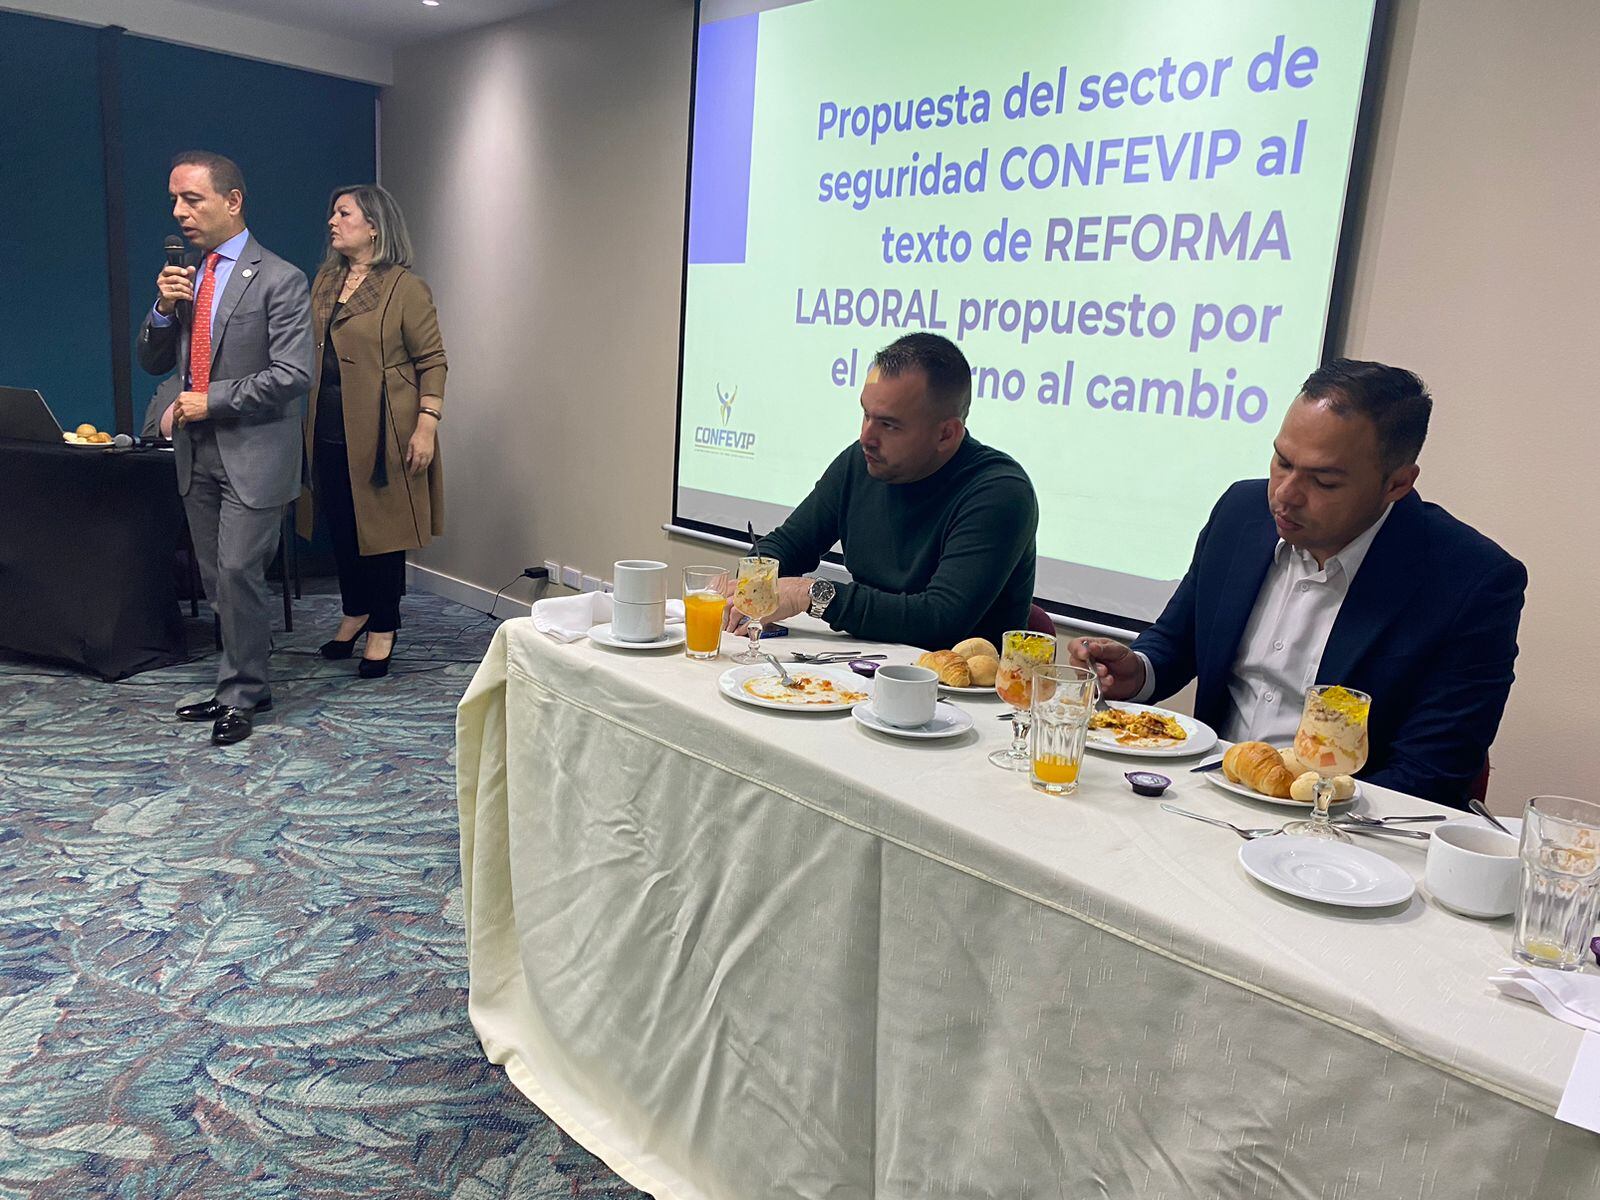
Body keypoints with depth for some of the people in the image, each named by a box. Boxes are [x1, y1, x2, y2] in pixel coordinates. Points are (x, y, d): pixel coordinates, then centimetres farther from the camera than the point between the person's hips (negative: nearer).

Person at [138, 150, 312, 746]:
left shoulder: (279, 279, -8)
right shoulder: (183, 277, 13)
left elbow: (291, 373, -15)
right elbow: (152, 362, 15)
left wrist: (211, 401, -13)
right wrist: (164, 310, -4)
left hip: (253, 452, -7)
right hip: (197, 452, 7)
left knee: (238, 572, -8)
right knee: (217, 579, 11)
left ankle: (241, 695, 6)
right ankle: (242, 683, 22)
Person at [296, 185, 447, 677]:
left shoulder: (405, 287, -8)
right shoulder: (325, 281, 12)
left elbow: (432, 361, -10)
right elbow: (309, 354, 18)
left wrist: (426, 425, -17)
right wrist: (305, 422, 13)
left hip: (381, 433, -6)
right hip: (329, 430, 7)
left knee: (382, 528, 2)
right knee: (340, 526, 13)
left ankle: (383, 628, 15)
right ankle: (355, 613, 31)